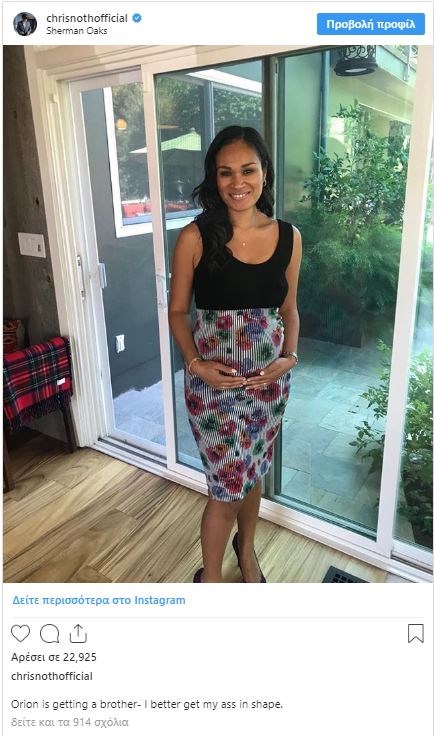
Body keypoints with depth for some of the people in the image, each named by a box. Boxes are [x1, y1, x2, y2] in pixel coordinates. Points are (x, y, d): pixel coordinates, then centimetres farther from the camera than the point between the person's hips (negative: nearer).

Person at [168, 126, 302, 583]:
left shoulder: (288, 237, -2)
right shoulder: (196, 237, -11)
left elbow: (289, 308, 7)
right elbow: (177, 311, -4)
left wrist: (290, 357, -9)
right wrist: (195, 363, -18)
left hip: (269, 376, 4)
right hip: (213, 378, -3)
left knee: (252, 473, 21)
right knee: (227, 485, 5)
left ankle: (246, 548, 50)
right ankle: (209, 577, 33)